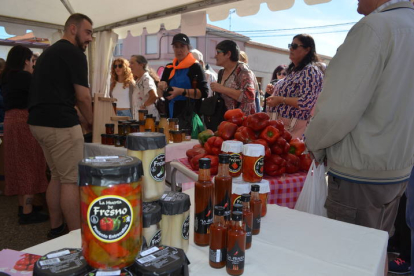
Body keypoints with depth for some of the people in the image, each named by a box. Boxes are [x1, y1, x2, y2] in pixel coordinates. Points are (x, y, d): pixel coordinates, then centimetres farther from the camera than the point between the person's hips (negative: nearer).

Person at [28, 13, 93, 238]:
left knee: (57, 176, 16)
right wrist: (90, 121, 5)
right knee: (71, 180, -3)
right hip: (60, 123, -9)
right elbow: (83, 96, -12)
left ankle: (56, 229, 25)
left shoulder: (49, 52, 21)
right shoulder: (74, 53, -8)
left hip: (39, 121, 10)